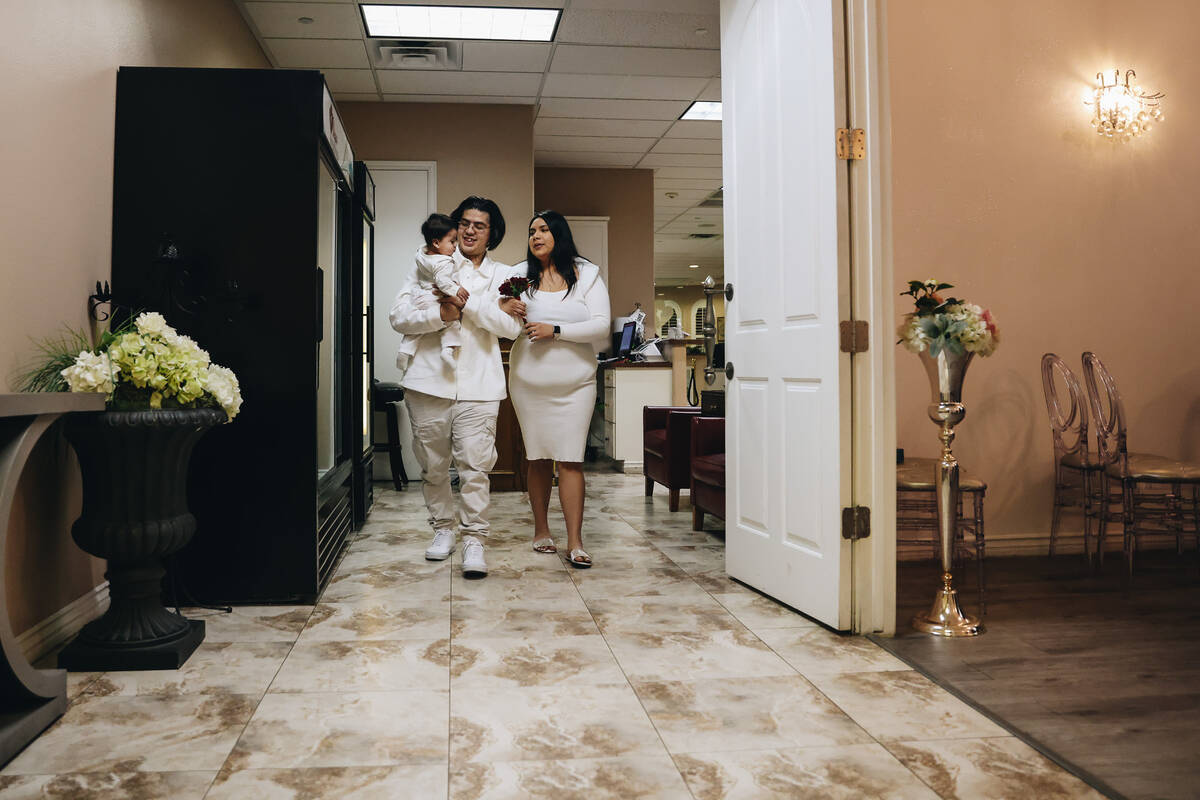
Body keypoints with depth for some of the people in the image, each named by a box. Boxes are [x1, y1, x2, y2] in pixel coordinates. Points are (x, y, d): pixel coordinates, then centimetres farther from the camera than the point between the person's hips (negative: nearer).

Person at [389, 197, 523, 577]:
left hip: (478, 384, -1)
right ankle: (443, 527, 26)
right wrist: (440, 315, -15)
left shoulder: (502, 275, 14)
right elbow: (399, 315, 1)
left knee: (475, 465, -9)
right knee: (433, 465, 8)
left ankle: (474, 539, -1)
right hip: (430, 379, 1)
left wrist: (468, 303, -12)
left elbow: (512, 325, -2)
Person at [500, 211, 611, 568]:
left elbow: (601, 327, -5)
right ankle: (541, 530, 21)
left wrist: (555, 330, -15)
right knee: (538, 458, 7)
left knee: (570, 459, -6)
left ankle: (575, 542, -5)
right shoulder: (520, 276, 9)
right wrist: (503, 308, -7)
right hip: (529, 381, 2)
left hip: (575, 382, -2)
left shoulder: (587, 275, 4)